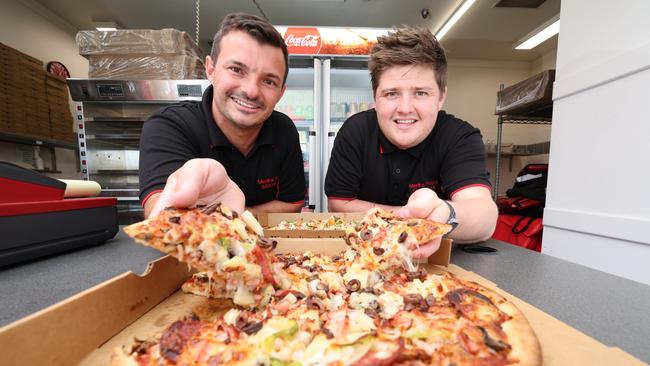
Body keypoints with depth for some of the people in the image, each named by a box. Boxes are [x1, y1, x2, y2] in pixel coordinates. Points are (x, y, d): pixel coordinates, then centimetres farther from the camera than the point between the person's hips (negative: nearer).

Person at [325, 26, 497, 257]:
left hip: (438, 256, 0)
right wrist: (415, 215, -16)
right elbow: (338, 206, -12)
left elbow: (485, 220, -28)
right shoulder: (355, 131, -13)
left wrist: (446, 216, -50)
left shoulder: (461, 138, -14)